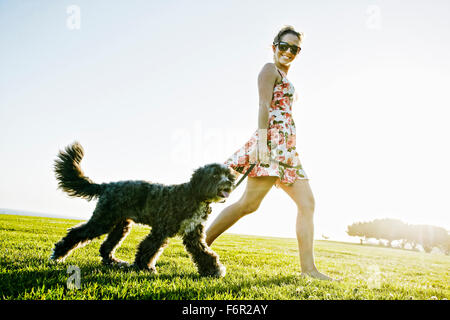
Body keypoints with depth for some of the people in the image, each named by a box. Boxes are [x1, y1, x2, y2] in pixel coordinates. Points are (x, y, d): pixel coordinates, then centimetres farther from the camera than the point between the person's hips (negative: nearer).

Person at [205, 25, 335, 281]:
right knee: (250, 203, -16)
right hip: (272, 141, -9)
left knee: (307, 203, 1)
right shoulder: (270, 69, 4)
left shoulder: (285, 78, 29)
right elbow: (264, 106, -10)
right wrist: (261, 139, -22)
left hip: (286, 148, 10)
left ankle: (308, 267, 2)